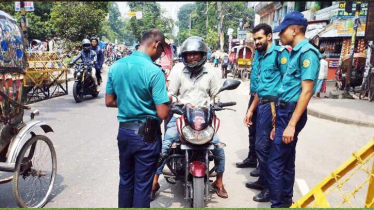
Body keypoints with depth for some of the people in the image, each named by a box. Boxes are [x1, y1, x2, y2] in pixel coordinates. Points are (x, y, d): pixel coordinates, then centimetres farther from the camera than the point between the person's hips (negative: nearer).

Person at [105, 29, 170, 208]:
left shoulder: (116, 66, 0)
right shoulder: (154, 71, -19)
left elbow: (109, 102, 7)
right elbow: (162, 113, -21)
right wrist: (168, 103, 0)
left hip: (124, 131, 6)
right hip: (146, 134, -6)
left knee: (125, 180, 22)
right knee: (142, 184, 9)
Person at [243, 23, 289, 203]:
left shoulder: (279, 53, -8)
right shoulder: (259, 57, 18)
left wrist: (278, 108, -20)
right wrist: (251, 109, 20)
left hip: (273, 104, -9)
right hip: (262, 104, 9)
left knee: (263, 146, -5)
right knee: (261, 145, 15)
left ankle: (271, 186, 11)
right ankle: (264, 181, 30)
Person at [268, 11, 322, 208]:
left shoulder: (307, 52, -14)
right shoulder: (296, 52, 15)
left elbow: (306, 91, -20)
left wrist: (291, 124, -23)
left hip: (292, 112, -10)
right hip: (285, 111, 10)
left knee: (275, 162, -4)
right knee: (287, 160, 17)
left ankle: (278, 203, 8)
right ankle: (286, 200, 30)